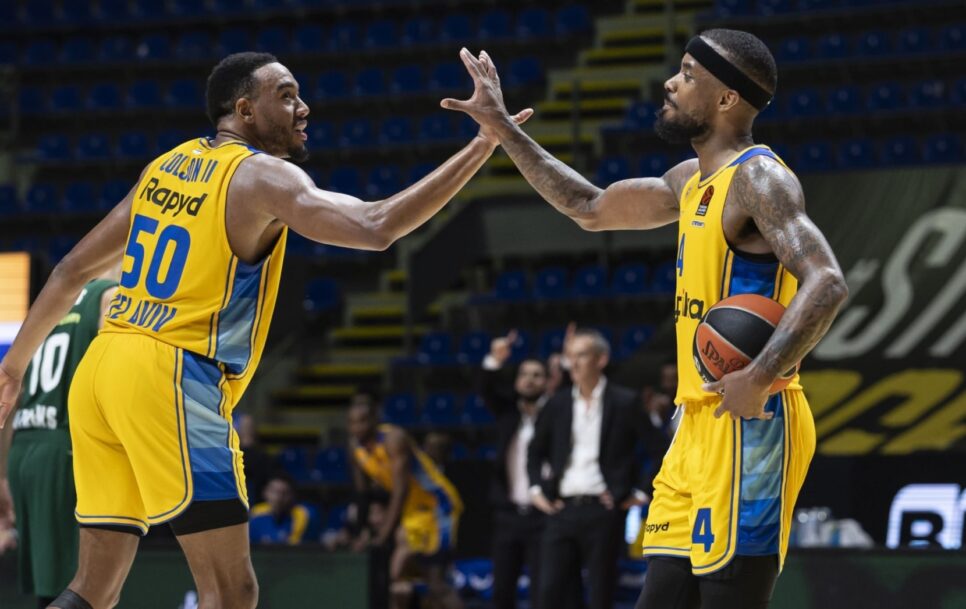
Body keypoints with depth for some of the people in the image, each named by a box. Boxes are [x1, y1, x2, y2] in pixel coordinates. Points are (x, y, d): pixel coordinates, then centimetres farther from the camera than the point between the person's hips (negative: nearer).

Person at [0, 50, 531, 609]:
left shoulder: (168, 165, 18)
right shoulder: (263, 175, -6)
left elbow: (74, 269, 21)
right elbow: (375, 228, -22)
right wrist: (482, 147, -19)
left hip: (101, 368, 8)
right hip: (173, 378, -8)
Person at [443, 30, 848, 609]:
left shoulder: (758, 178, -12)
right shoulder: (692, 180, 17)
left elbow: (827, 284, -25)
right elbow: (590, 208, 31)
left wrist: (759, 378, -32)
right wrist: (501, 127, 30)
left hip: (750, 427, -9)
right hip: (699, 427, 9)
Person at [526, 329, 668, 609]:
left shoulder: (624, 402, -1)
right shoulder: (557, 404, 10)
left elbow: (661, 452, 0)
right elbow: (536, 451, 25)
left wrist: (642, 492, -3)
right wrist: (536, 489, 12)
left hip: (603, 511, -4)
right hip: (562, 510, 4)